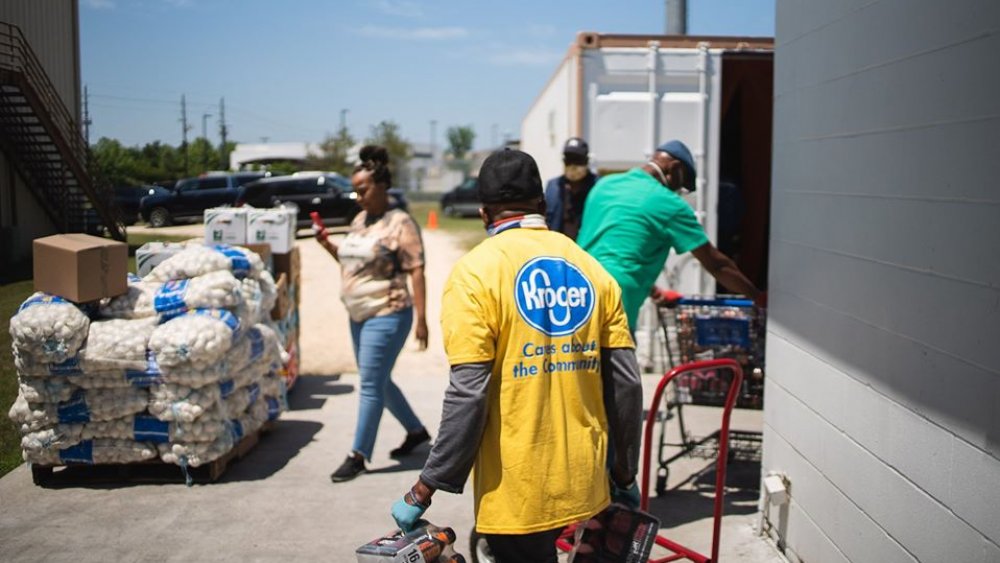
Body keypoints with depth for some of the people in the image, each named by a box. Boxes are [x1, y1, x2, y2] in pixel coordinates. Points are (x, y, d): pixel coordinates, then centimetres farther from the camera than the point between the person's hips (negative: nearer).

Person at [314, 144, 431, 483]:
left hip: (387, 315, -9)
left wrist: (421, 318, -21)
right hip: (359, 315, 9)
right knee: (379, 382, 17)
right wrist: (328, 245, 3)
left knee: (371, 385, -3)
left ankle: (358, 456, 6)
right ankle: (416, 430, 34)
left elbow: (415, 272, -16)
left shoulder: (400, 223, -13)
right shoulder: (360, 220, 11)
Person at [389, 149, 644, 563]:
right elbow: (626, 381, 2)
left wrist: (424, 489, -9)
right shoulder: (590, 268, 4)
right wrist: (625, 473, 14)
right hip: (585, 481, 5)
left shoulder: (475, 272, -10)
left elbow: (468, 394, -18)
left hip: (518, 490, -5)